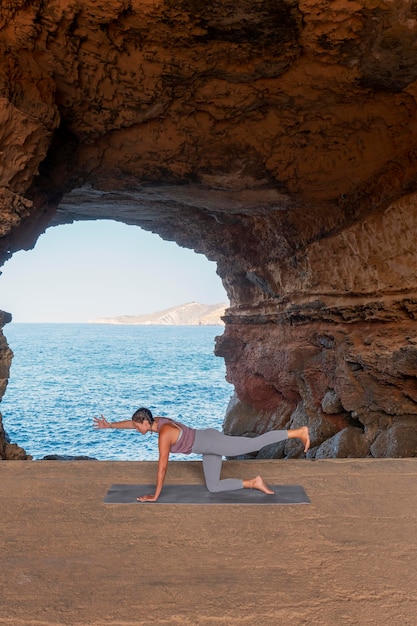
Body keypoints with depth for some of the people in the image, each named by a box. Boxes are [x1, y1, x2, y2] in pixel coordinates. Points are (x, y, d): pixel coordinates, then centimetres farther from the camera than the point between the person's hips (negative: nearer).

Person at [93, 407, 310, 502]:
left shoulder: (164, 434, -22)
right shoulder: (158, 421, 4)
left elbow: (162, 467, -20)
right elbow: (132, 422, 22)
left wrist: (155, 495, -12)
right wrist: (110, 425, 23)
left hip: (213, 442, -9)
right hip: (208, 446, 9)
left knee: (255, 443, -9)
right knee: (213, 487, 11)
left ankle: (299, 432, -2)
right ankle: (254, 483, 11)